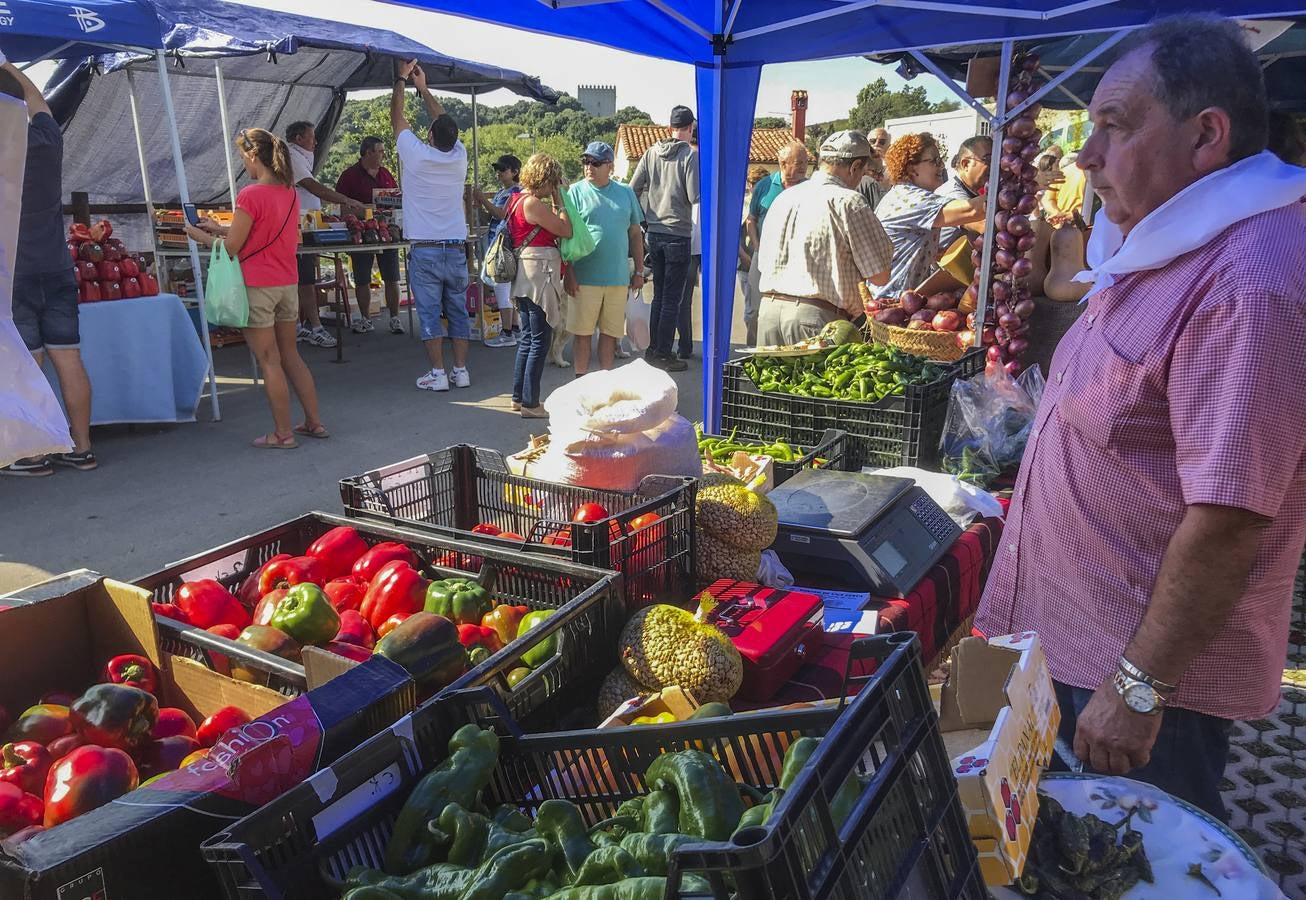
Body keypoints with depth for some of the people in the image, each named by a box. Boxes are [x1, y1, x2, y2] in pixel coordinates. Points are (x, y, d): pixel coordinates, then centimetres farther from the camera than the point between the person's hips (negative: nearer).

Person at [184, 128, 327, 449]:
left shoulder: (250, 195, -16)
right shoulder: (290, 193, 7)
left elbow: (231, 248, -11)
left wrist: (200, 236, 5)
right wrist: (221, 229, 17)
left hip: (257, 287, -7)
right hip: (288, 283, 7)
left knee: (269, 361, 1)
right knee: (291, 355, 16)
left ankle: (283, 434, 8)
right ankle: (314, 422, 20)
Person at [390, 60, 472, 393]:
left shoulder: (417, 156, -9)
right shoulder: (459, 157, 0)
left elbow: (397, 119, 5)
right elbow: (446, 122, 17)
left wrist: (401, 80, 16)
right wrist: (423, 88, 23)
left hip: (424, 251, -3)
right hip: (456, 249, 3)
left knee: (430, 313, 0)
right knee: (458, 311, 9)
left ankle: (437, 373, -1)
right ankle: (461, 370, 10)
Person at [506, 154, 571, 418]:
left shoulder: (520, 199, 14)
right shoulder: (533, 203, -16)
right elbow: (566, 231, -13)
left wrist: (554, 200, 14)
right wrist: (559, 198, -5)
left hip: (524, 277, 10)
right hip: (539, 275, -10)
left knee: (528, 338, 17)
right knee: (540, 342, -4)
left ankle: (520, 397, 24)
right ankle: (530, 404, 1)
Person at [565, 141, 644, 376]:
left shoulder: (626, 193, 8)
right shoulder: (576, 191, -1)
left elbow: (635, 234, 13)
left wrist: (639, 271, 10)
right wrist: (568, 274, -10)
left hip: (618, 277, 3)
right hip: (585, 277, -3)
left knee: (610, 332, 10)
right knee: (583, 332, 3)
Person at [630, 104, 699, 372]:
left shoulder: (651, 153, 5)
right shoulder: (690, 155, -10)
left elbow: (633, 190, 5)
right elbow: (695, 197, -14)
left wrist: (641, 217, 18)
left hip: (654, 233, 5)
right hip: (678, 235, -5)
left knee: (659, 295, 16)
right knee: (672, 299, 2)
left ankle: (653, 349, 21)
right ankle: (663, 354, 5)